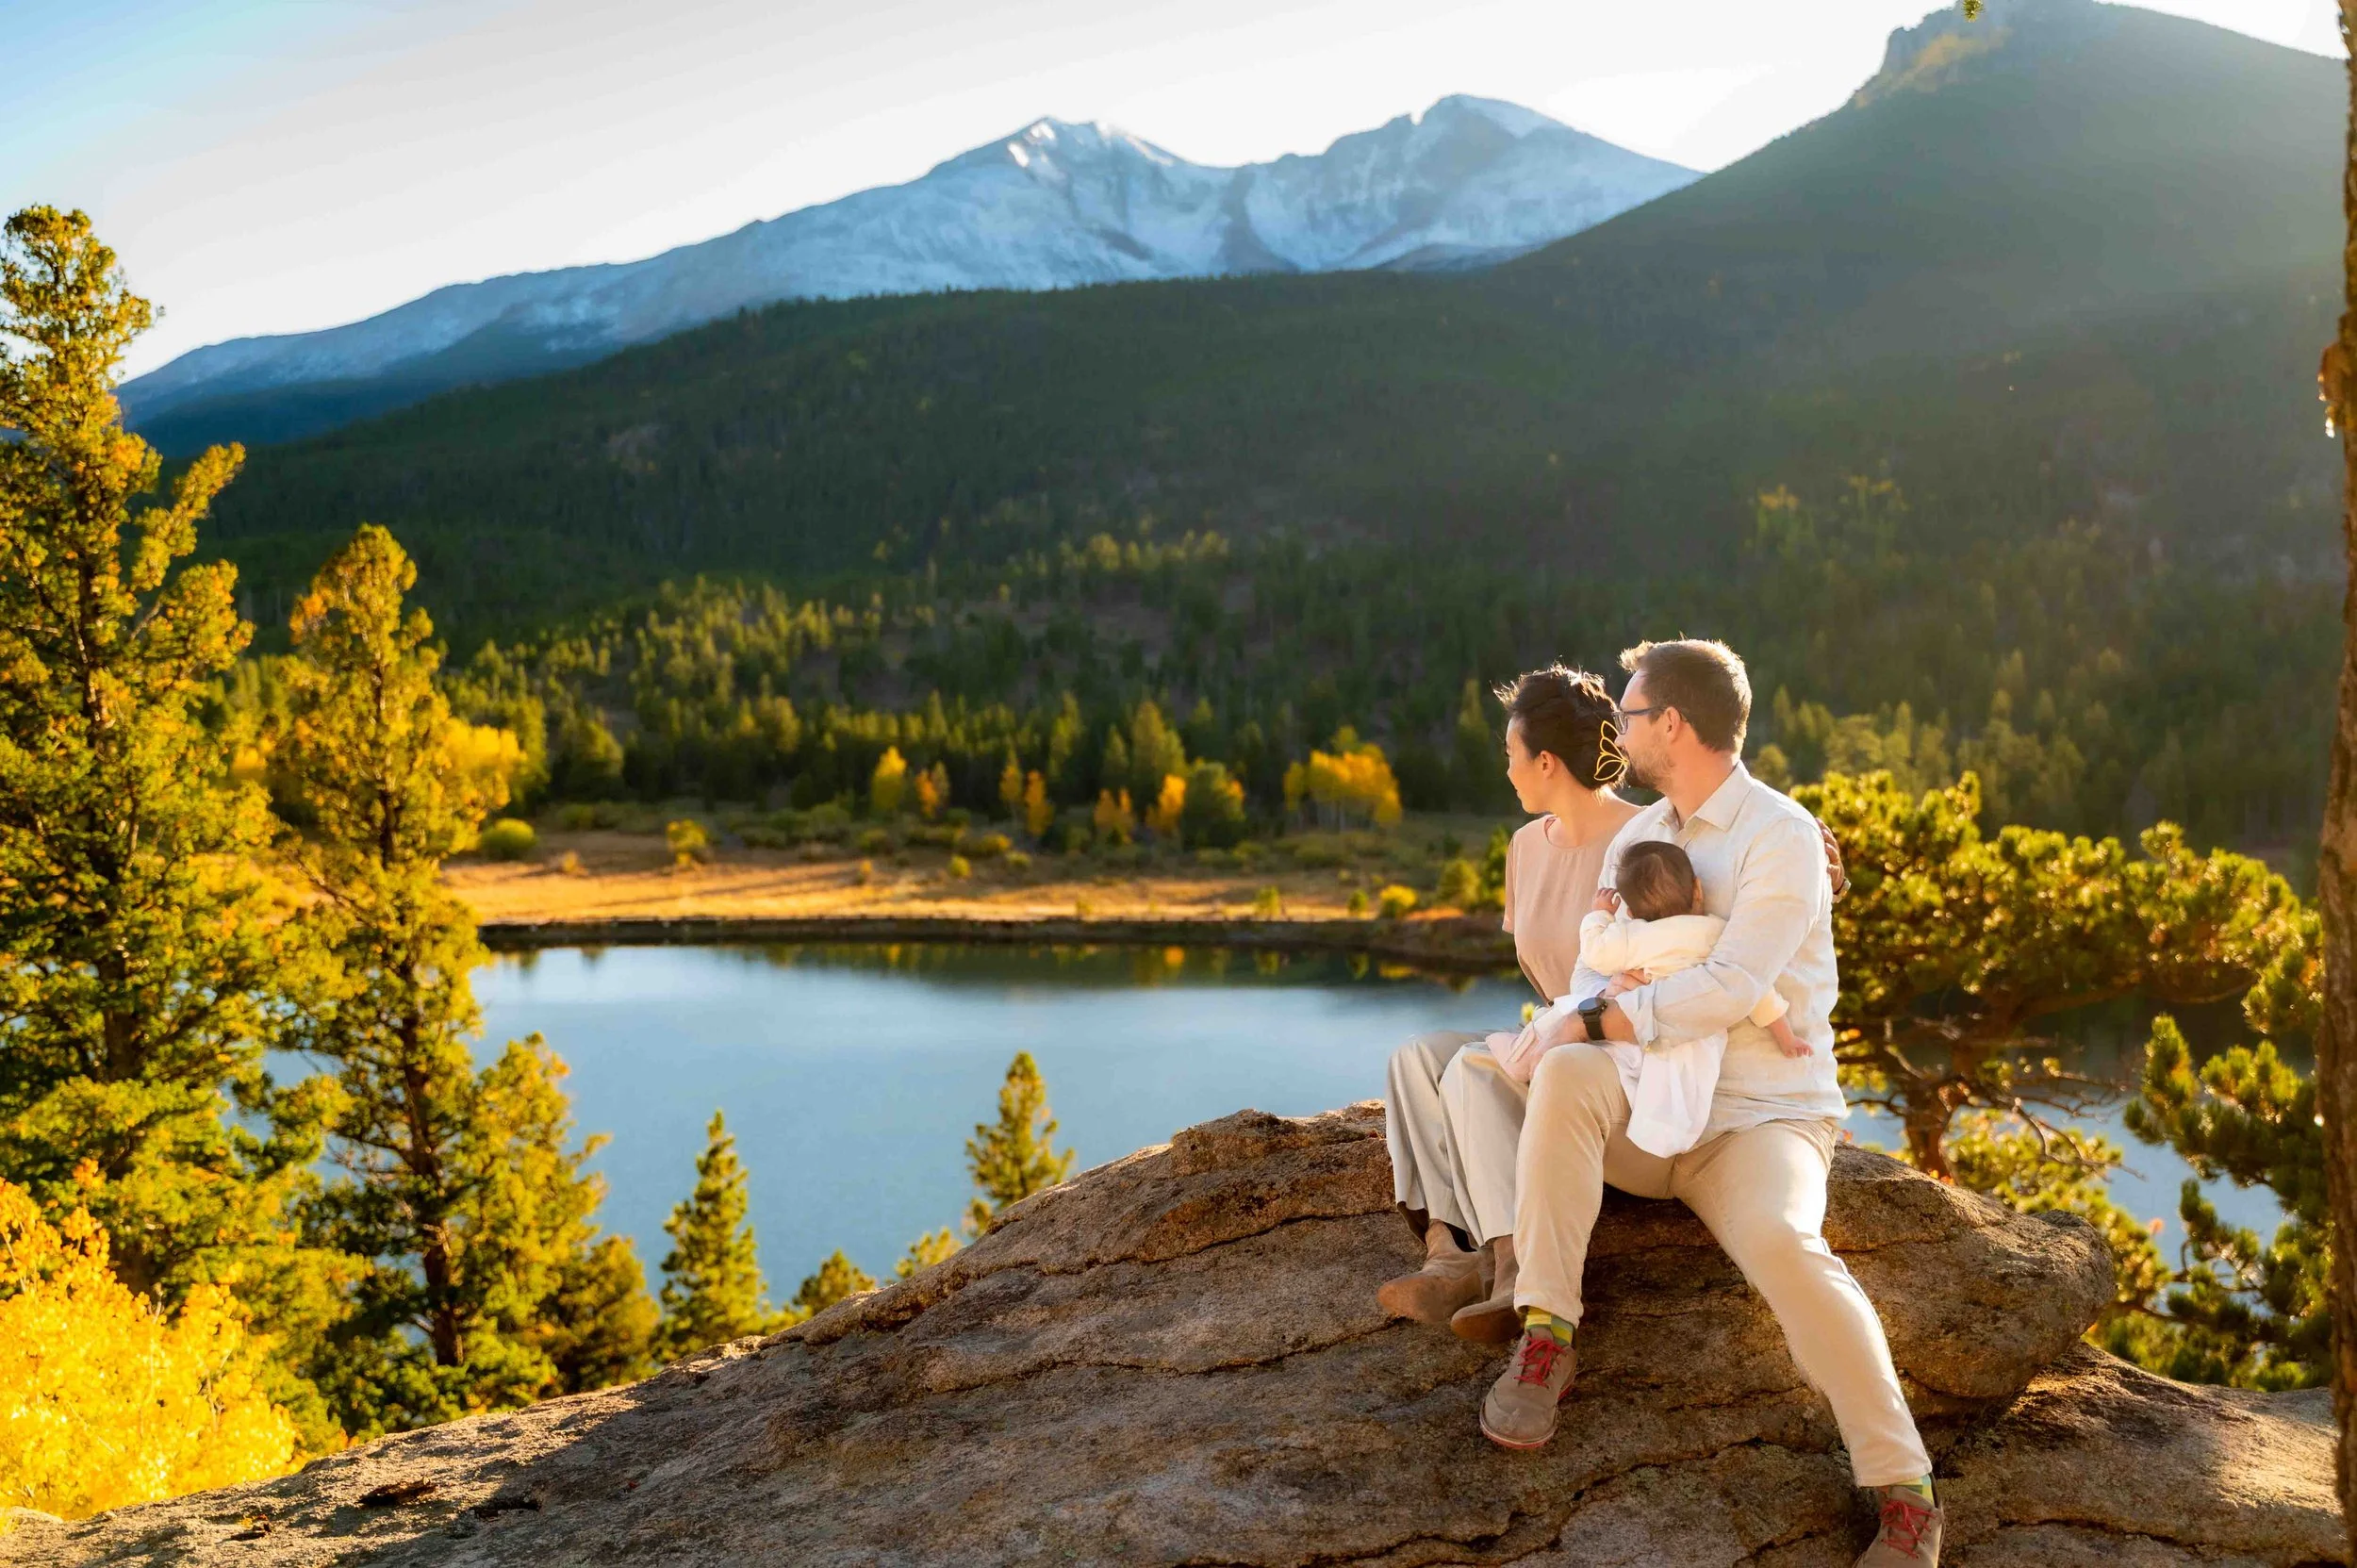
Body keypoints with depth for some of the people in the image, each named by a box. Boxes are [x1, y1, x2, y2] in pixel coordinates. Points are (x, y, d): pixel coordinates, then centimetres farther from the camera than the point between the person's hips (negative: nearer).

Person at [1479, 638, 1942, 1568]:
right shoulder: (1636, 839, 11)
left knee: (1781, 1246, -36)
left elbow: (1727, 990, -23)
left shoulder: (1782, 838, -12)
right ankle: (1546, 1342, -24)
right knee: (1567, 1076, -30)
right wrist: (1602, 1001, -20)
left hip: (1763, 1119, -5)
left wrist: (1593, 1022, -17)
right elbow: (1591, 982, 4)